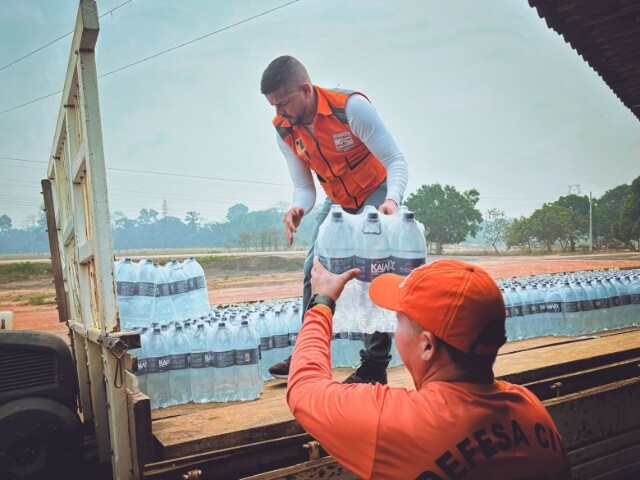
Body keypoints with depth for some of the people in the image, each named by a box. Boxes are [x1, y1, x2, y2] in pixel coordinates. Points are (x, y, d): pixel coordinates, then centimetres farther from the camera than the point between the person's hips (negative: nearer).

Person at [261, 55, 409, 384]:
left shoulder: (351, 107, -27)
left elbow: (396, 160, -26)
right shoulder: (284, 129, -11)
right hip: (337, 201, 6)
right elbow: (303, 185, -6)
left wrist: (392, 200, -44)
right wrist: (298, 209, -30)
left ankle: (375, 364, -4)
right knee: (314, 272, 3)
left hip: (376, 194, -6)